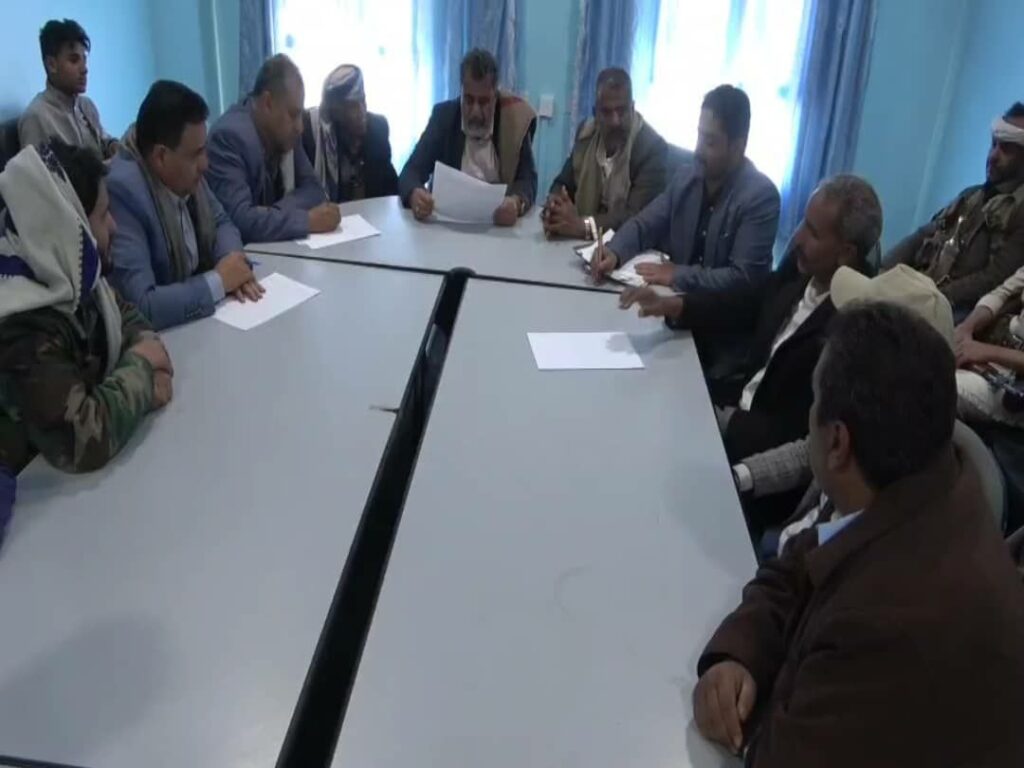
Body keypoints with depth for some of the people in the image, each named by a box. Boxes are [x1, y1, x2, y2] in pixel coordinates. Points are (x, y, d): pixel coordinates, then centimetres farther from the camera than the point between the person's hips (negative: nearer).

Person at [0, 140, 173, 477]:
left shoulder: (71, 274, -6)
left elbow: (125, 315, 9)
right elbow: (81, 442, -39)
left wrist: (152, 370, -12)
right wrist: (141, 365, -23)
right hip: (44, 482, -7)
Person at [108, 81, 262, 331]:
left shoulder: (184, 171, -4)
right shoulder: (122, 192, -26)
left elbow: (221, 222, 13)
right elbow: (139, 307, -33)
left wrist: (232, 259, -8)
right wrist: (219, 281, -22)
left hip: (197, 317, 7)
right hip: (157, 336, -7)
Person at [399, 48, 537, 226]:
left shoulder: (513, 119, -2)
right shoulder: (444, 116, 0)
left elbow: (528, 180, -7)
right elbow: (411, 171, -4)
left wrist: (517, 202, -31)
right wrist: (414, 194, -28)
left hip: (498, 225, -1)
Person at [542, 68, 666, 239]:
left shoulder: (653, 147, -14)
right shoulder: (586, 132, 3)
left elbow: (638, 216, -22)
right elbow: (564, 183, 7)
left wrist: (583, 226, -35)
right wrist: (555, 206, -16)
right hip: (582, 243, 4)